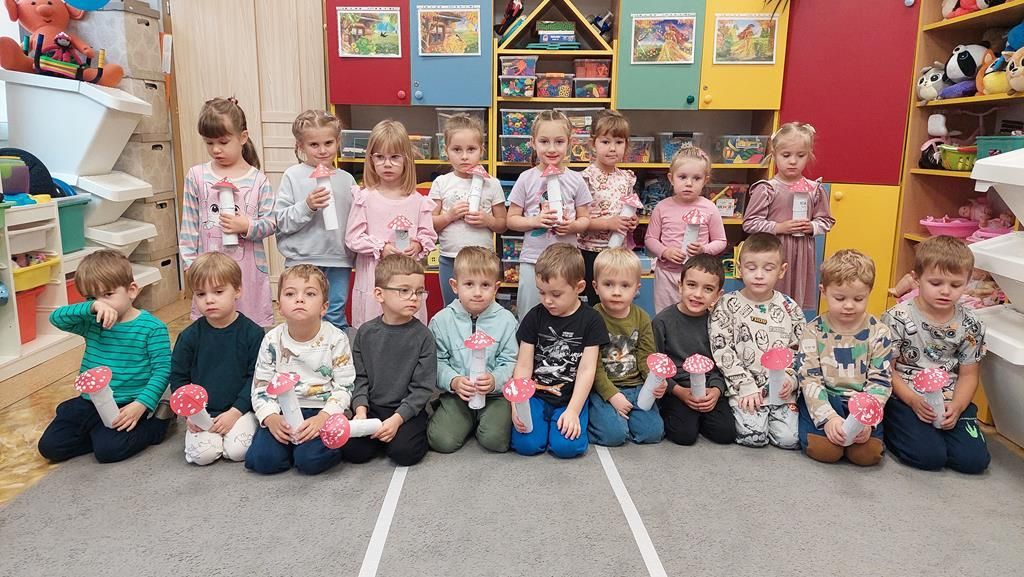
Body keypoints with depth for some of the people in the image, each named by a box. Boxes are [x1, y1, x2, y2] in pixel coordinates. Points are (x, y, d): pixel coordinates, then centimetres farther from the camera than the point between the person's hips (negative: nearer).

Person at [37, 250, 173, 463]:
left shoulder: (152, 327, -11)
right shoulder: (91, 323, 3)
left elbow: (162, 370, -14)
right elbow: (56, 317, -11)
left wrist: (141, 405, -25)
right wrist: (91, 307, -28)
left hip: (125, 405, -6)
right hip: (89, 402, 6)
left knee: (108, 450, -22)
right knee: (49, 447, -1)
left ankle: (158, 421, -1)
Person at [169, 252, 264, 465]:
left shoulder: (252, 333, -7)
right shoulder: (190, 336, -1)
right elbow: (178, 377, 7)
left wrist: (235, 412, -14)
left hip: (239, 409, -1)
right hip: (202, 412, 2)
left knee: (238, 451, -21)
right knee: (202, 454, -19)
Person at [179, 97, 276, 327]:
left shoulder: (258, 179, -1)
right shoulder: (196, 176, 3)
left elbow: (271, 223, 0)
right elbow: (188, 226, 5)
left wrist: (247, 226, -17)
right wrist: (190, 263, 2)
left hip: (249, 268, -1)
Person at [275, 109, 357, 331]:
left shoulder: (346, 179, 6)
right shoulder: (292, 176, -2)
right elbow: (282, 222, -6)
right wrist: (307, 206, -20)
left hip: (338, 260, 2)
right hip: (303, 261, -2)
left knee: (336, 319, 10)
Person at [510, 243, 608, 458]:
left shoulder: (590, 320, -5)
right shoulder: (535, 317, 1)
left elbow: (587, 370, -8)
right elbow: (524, 366, -1)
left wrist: (573, 411, -16)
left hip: (570, 398, -1)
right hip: (535, 395, 2)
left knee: (566, 446, -23)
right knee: (526, 444, -19)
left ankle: (576, 420, 8)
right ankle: (545, 420, 12)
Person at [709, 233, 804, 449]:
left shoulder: (790, 308, 5)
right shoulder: (728, 305, -3)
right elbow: (722, 350, -7)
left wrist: (790, 379, -9)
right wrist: (746, 386, -12)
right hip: (743, 387, -2)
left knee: (789, 438, -11)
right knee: (753, 437, -17)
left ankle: (769, 412, 19)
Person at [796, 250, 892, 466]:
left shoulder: (878, 333, -2)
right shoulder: (814, 332, -5)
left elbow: (880, 382, -5)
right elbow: (810, 379, -10)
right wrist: (829, 417, -24)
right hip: (825, 399, -1)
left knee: (867, 453, -23)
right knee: (824, 450, -26)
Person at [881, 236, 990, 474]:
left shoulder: (970, 325, 2)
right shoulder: (898, 318, -9)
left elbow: (968, 375, 7)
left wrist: (956, 407, -11)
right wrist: (914, 401, -18)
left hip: (950, 402, 4)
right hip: (905, 398, -4)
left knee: (975, 460, -12)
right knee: (929, 457, -21)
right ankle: (890, 427, 7)